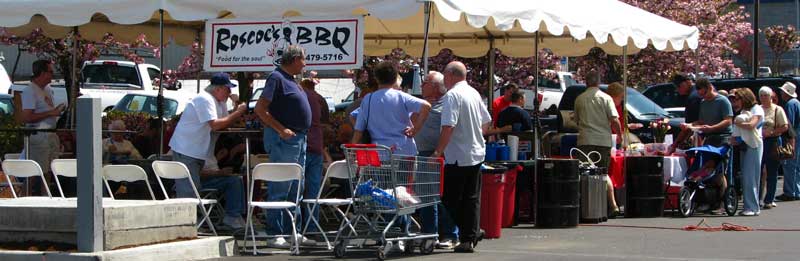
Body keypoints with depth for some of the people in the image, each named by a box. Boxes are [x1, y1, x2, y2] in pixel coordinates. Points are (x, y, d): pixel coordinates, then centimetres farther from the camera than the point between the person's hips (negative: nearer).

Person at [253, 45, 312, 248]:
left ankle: (293, 232, 19)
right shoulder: (276, 77, -12)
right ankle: (275, 235, -7)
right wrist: (281, 130, -20)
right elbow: (260, 109, -18)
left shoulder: (290, 80, 17)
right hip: (284, 140, -10)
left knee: (295, 190, 13)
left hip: (298, 139, 10)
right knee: (279, 189, -9)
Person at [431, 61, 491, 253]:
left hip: (457, 156, -8)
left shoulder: (452, 95, -15)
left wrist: (439, 151, -18)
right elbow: (487, 121, 20)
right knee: (472, 198, 8)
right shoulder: (474, 93, 11)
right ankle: (470, 238, 8)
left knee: (451, 200, 0)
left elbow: (448, 127, -23)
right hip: (477, 153, 8)